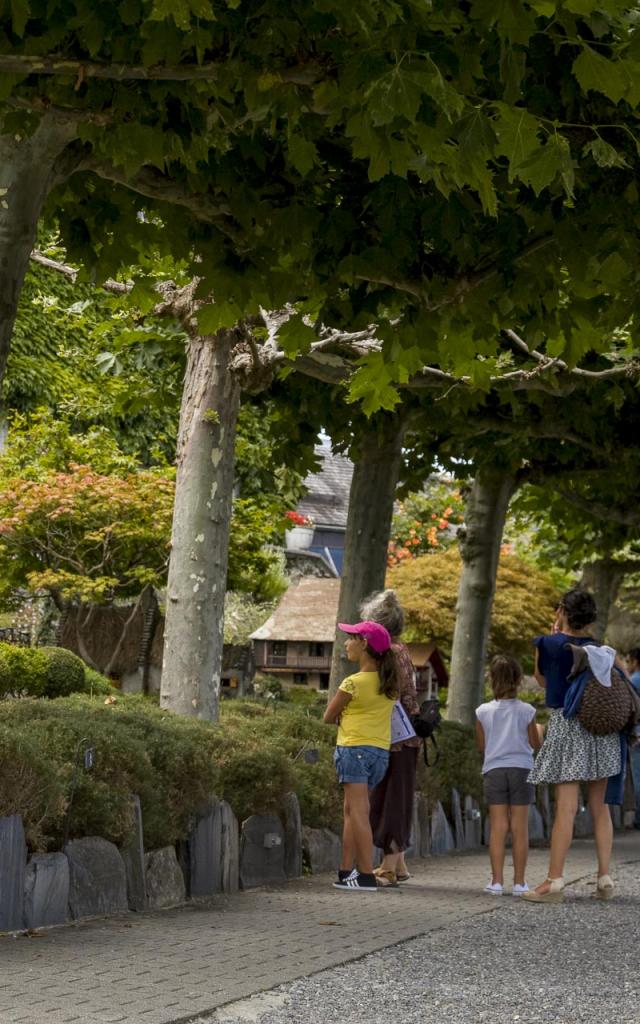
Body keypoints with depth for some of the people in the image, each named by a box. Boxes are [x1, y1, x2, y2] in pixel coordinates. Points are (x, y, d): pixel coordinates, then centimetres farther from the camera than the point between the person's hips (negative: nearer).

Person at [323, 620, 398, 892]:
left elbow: (329, 717, -3)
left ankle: (367, 876, -11)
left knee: (358, 813, -7)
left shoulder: (353, 683, -14)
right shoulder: (388, 681, 5)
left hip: (354, 749, -7)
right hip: (381, 750, 7)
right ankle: (346, 871, 17)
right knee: (351, 810, 15)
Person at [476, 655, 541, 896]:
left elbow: (481, 745, 9)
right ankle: (519, 881, 4)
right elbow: (535, 745, 5)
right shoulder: (527, 711, -4)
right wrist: (537, 732, 25)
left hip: (494, 770, 1)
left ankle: (497, 881, -1)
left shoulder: (483, 712, -1)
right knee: (520, 827, 3)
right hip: (521, 768, -1)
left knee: (498, 827, 2)